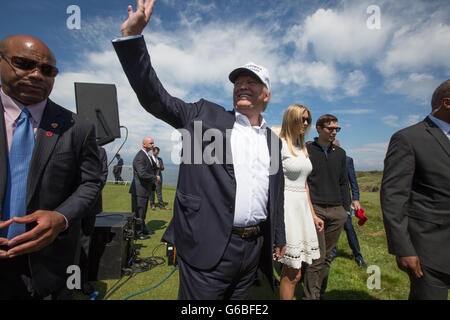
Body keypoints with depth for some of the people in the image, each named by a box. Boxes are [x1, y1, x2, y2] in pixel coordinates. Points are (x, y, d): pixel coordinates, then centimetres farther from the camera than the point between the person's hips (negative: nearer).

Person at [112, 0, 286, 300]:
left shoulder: (273, 140, 11)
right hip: (209, 246, -4)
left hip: (253, 248, 5)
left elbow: (276, 193, 16)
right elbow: (156, 98, -8)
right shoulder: (206, 116, 0)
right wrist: (132, 35, -16)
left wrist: (278, 237, 22)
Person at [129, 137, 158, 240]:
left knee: (143, 211, 21)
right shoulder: (140, 157, -19)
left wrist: (155, 166, 2)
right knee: (138, 211, 1)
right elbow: (142, 174, -27)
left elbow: (152, 169, 23)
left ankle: (143, 229, 34)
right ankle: (137, 233, 13)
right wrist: (155, 178, -15)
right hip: (139, 190, -10)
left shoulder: (147, 156, 14)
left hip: (145, 189, 10)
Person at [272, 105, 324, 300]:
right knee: (293, 273, -1)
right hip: (286, 207, -7)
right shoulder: (279, 145, -8)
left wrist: (313, 214, 19)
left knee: (292, 270, 12)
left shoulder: (303, 148, 16)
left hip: (302, 207, 8)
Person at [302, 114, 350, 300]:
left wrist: (345, 208, 14)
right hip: (314, 209, -4)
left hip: (336, 211, 5)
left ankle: (319, 292, 26)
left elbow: (343, 183, 20)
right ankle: (311, 295, 9)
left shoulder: (340, 153, 15)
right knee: (317, 256, -5)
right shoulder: (306, 150, 1)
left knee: (327, 255, 11)